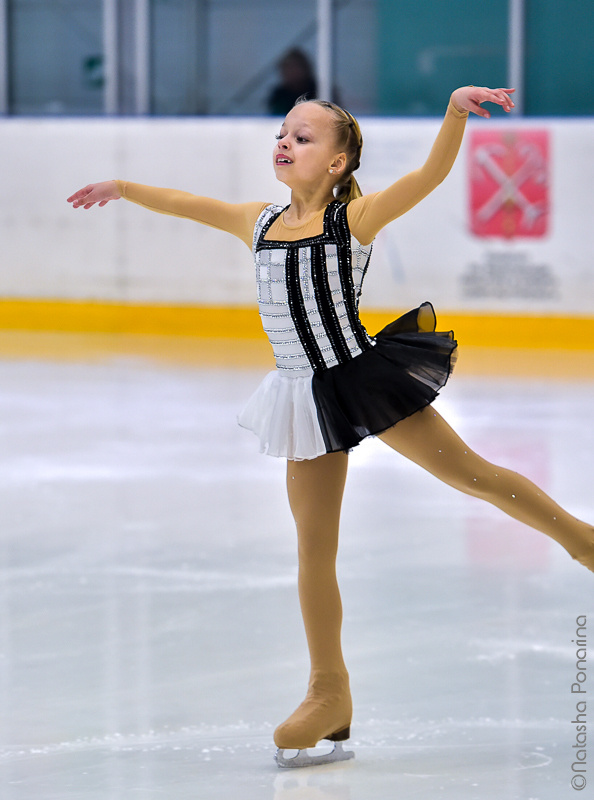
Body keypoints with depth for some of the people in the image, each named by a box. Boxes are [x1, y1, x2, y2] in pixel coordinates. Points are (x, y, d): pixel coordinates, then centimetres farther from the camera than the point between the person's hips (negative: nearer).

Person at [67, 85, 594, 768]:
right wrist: (123, 188, 28)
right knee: (314, 543, 7)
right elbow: (188, 205, 22)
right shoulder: (259, 223, 7)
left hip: (366, 377, -5)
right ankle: (329, 695, 16)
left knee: (471, 475, -1)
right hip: (309, 397, 5)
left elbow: (432, 172, -20)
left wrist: (456, 109, -34)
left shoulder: (355, 218, -9)